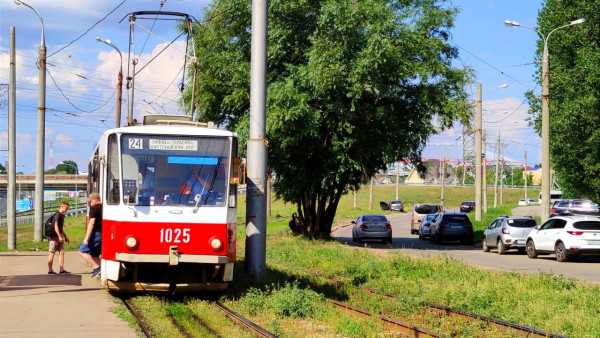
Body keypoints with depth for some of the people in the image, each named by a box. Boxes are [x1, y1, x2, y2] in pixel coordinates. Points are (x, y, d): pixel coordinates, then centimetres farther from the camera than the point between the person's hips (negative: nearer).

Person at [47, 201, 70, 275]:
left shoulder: (62, 215, 16)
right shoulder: (58, 214, -12)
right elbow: (55, 226, -19)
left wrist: (65, 236, 24)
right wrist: (59, 236, -22)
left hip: (59, 237, 9)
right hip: (54, 236, -9)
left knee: (62, 252, 3)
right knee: (52, 253, -2)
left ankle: (61, 270, 3)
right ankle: (50, 270, 3)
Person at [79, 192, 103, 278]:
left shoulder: (94, 208, -10)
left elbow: (91, 223, -18)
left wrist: (86, 237, -20)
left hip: (96, 233, -8)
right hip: (103, 235, 8)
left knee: (82, 251, -2)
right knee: (95, 255, 17)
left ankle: (97, 268, -12)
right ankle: (99, 272, 6)